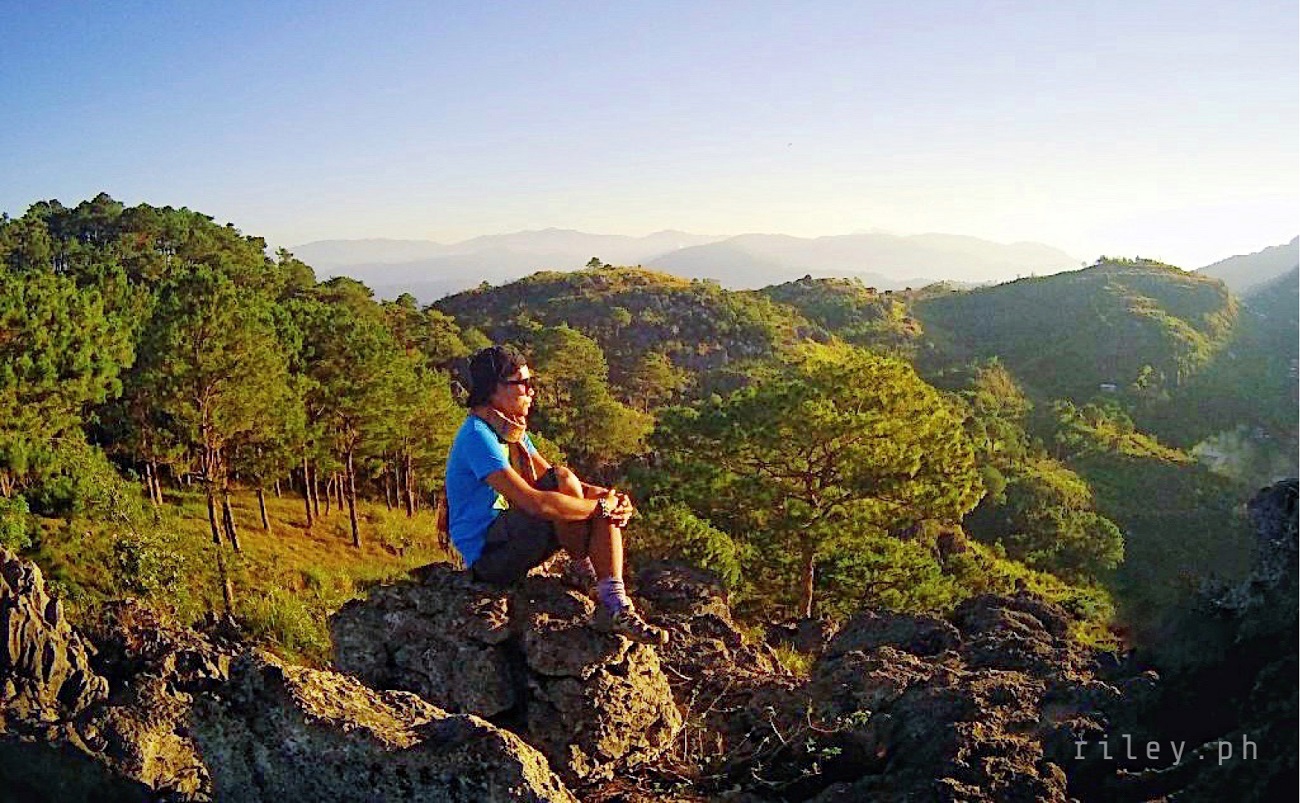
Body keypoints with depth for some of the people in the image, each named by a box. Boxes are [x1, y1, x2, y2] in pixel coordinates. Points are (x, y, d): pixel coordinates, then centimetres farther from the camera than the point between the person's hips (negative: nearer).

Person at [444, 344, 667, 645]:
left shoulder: (512, 431, 13)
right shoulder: (477, 436, -20)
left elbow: (549, 479, 10)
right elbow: (533, 501, -30)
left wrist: (609, 498, -8)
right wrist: (600, 506, -21)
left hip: (509, 539, 10)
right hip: (488, 556, -9)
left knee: (603, 501, -5)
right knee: (563, 480, -26)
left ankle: (614, 606, -16)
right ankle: (587, 573, -6)